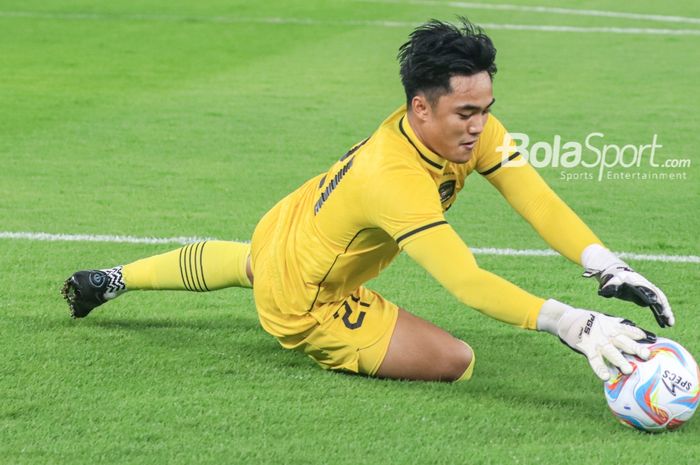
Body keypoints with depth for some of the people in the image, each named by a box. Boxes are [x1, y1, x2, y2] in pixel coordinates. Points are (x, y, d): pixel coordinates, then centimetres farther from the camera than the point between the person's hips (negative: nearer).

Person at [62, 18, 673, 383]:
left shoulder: (475, 130, -21)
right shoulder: (394, 179, -44)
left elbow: (540, 203, -26)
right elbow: (466, 281, -52)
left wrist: (612, 270, -39)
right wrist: (573, 324, -60)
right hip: (303, 305, -9)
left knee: (246, 262, 42)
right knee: (455, 361, -18)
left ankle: (110, 281, 60)